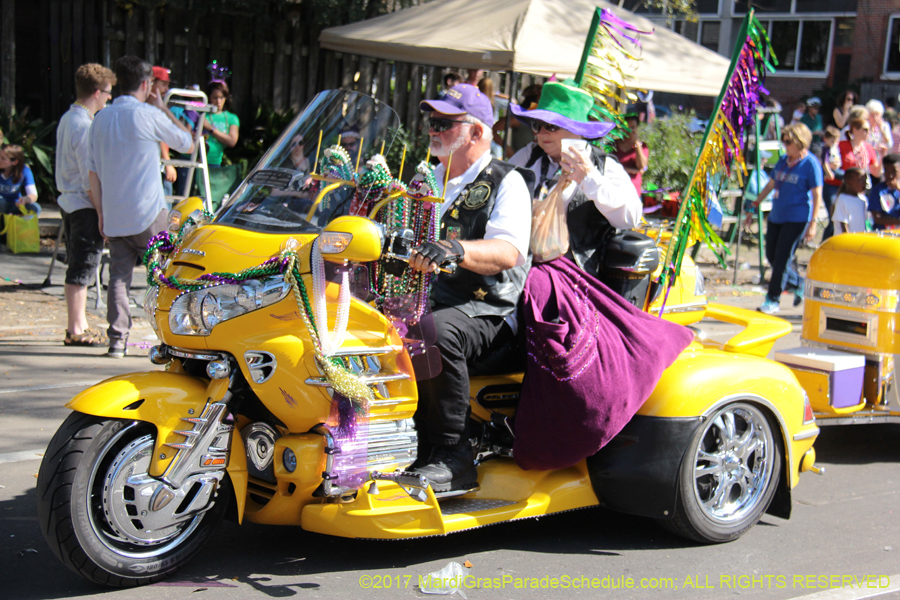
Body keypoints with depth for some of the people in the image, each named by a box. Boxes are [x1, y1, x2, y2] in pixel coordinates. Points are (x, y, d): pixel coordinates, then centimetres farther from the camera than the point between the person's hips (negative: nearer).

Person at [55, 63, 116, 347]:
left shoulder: (67, 119, 13)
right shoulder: (85, 125, -17)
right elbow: (90, 176, -19)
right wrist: (101, 214, -17)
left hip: (68, 201, 10)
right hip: (84, 205, -10)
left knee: (78, 264, 15)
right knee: (83, 264, -5)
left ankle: (78, 325, 23)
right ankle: (76, 331, -1)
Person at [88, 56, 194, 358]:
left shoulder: (101, 118, 10)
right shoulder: (148, 115, -8)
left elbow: (93, 172, 11)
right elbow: (187, 143, 4)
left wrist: (102, 212, 16)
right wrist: (163, 108, 11)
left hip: (114, 216, 5)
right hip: (147, 213, -5)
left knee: (118, 275, 6)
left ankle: (117, 339, 3)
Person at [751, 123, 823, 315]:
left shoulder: (811, 164, -10)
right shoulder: (783, 161, 11)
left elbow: (817, 195, -11)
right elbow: (771, 184, 22)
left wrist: (812, 223, -15)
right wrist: (755, 204, 17)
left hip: (797, 219, -8)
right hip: (776, 216, 8)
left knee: (782, 259, -7)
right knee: (772, 256, 10)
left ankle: (773, 301, 1)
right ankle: (799, 285, 30)